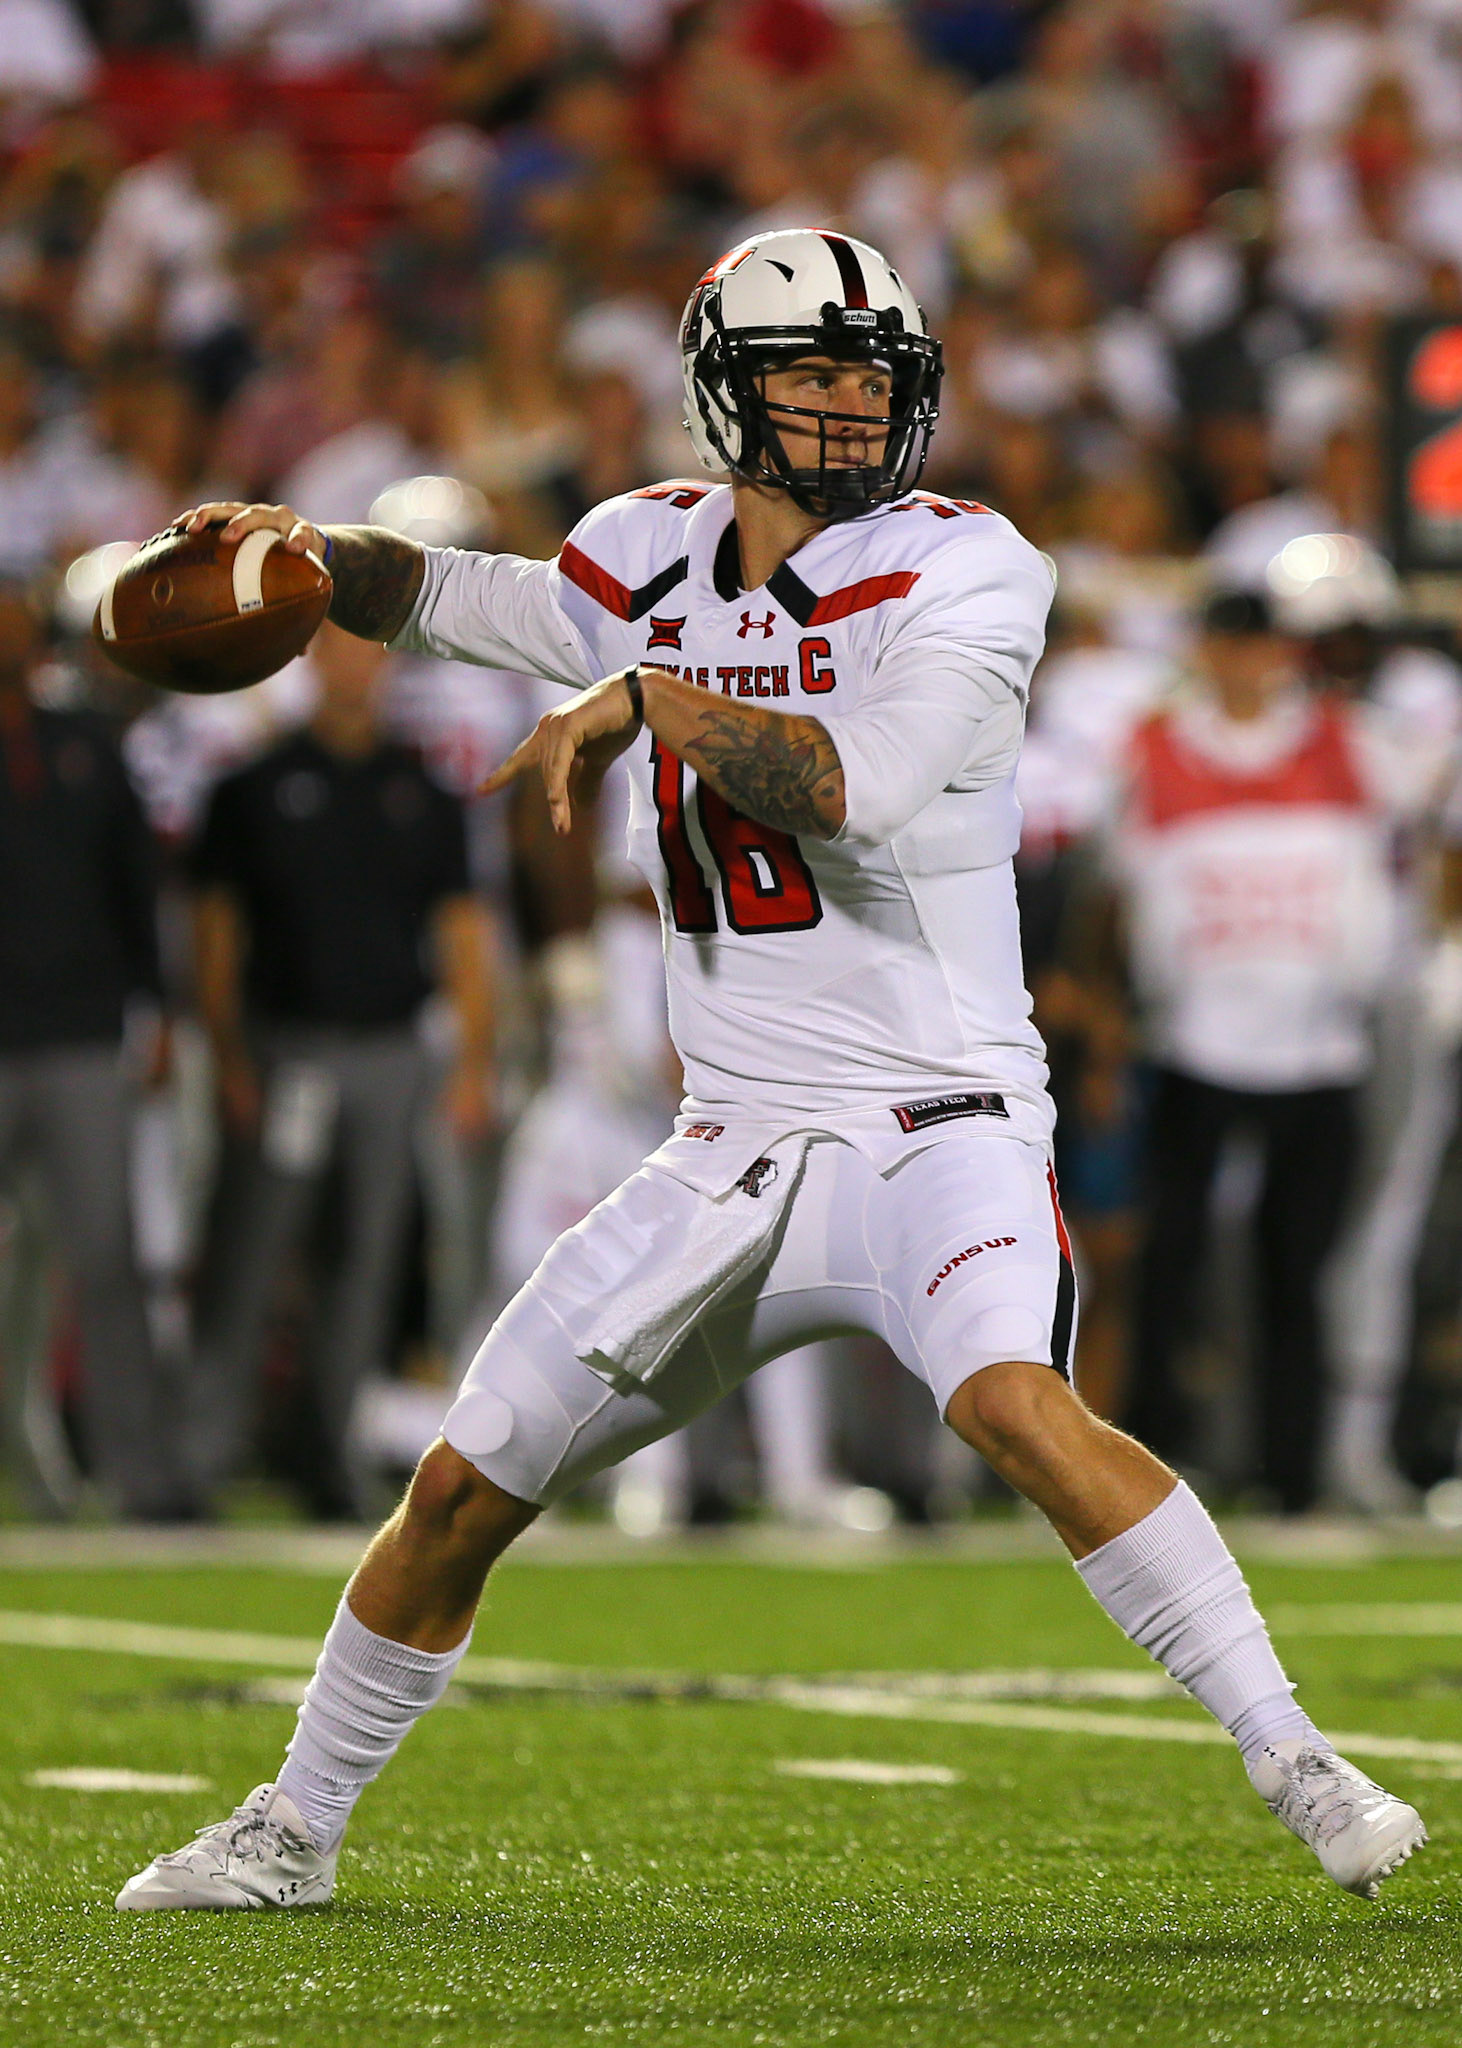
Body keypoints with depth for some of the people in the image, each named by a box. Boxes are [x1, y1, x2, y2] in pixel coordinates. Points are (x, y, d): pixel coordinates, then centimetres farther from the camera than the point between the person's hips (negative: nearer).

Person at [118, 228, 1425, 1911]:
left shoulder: (962, 573, -9)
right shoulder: (652, 565, 7)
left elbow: (851, 791, -25)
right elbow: (441, 598, 24)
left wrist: (647, 702, -21)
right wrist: (315, 553, 5)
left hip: (937, 1128, -5)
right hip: (732, 1165, 5)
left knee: (1012, 1402, -34)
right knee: (463, 1491, 7)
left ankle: (1298, 1768, -26)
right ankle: (291, 1831, 28)